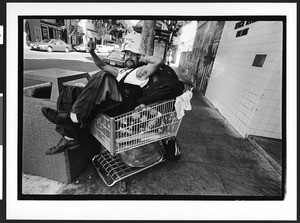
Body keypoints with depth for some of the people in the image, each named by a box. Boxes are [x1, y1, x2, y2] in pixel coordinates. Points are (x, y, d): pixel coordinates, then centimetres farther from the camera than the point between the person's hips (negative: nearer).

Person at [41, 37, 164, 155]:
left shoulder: (141, 71, 9)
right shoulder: (122, 71, 34)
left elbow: (159, 61, -7)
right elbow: (102, 65, 40)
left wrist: (142, 58, 7)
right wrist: (92, 52, 26)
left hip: (123, 104, -8)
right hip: (110, 102, 9)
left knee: (104, 77, -32)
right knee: (69, 91, 1)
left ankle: (74, 116, -30)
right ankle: (69, 137, -8)